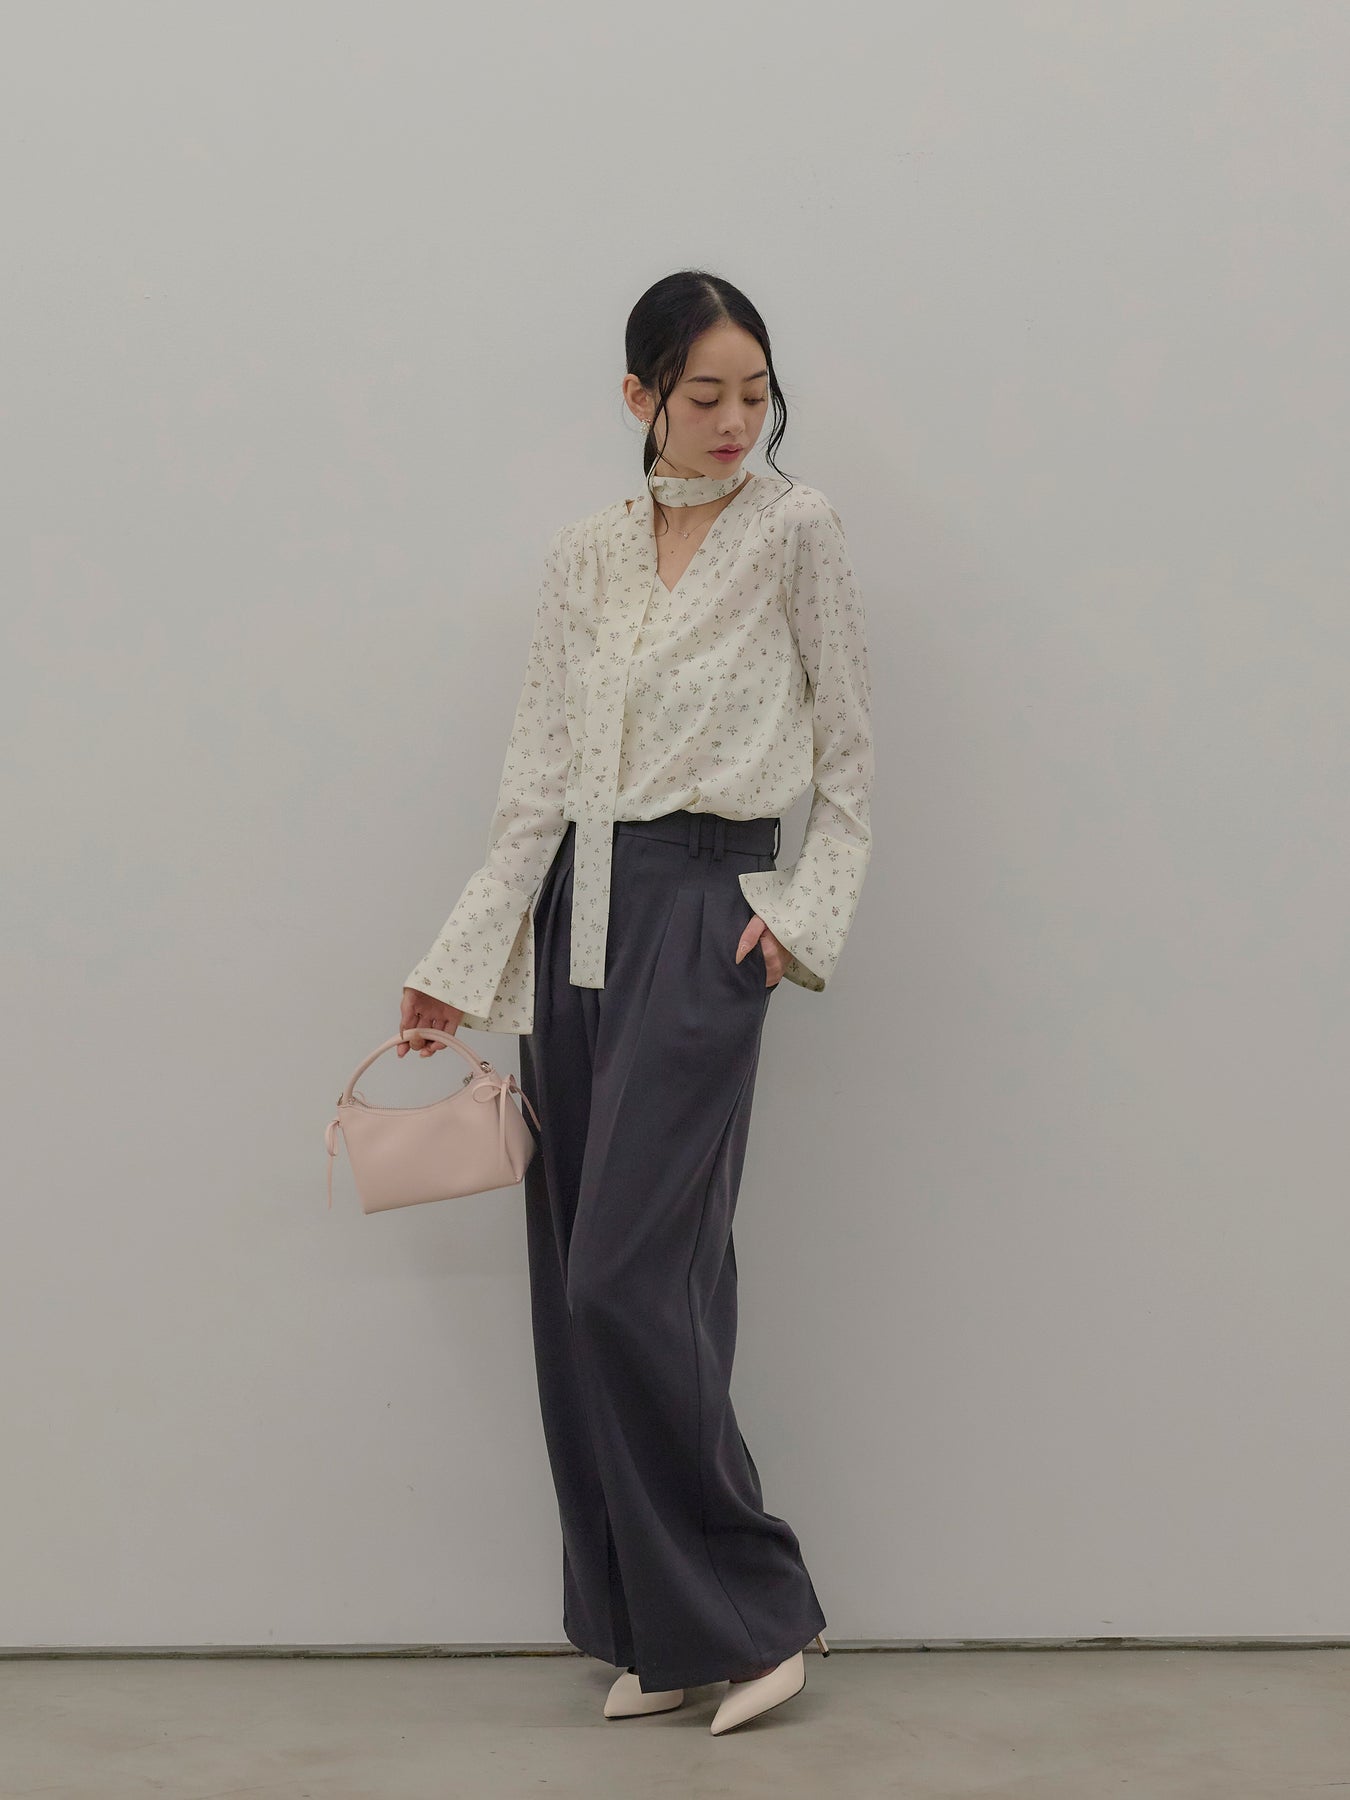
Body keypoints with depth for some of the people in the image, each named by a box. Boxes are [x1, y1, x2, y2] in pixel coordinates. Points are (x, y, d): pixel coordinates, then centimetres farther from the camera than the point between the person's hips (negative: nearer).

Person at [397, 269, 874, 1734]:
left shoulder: (795, 531, 0)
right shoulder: (584, 555, 12)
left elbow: (848, 754, 4)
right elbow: (537, 783, 9)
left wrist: (807, 912, -8)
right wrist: (461, 964, 5)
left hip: (702, 912, -5)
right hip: (578, 910, 5)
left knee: (629, 1280, -13)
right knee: (578, 1289, 4)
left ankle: (746, 1613, 1)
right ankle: (656, 1630, 14)